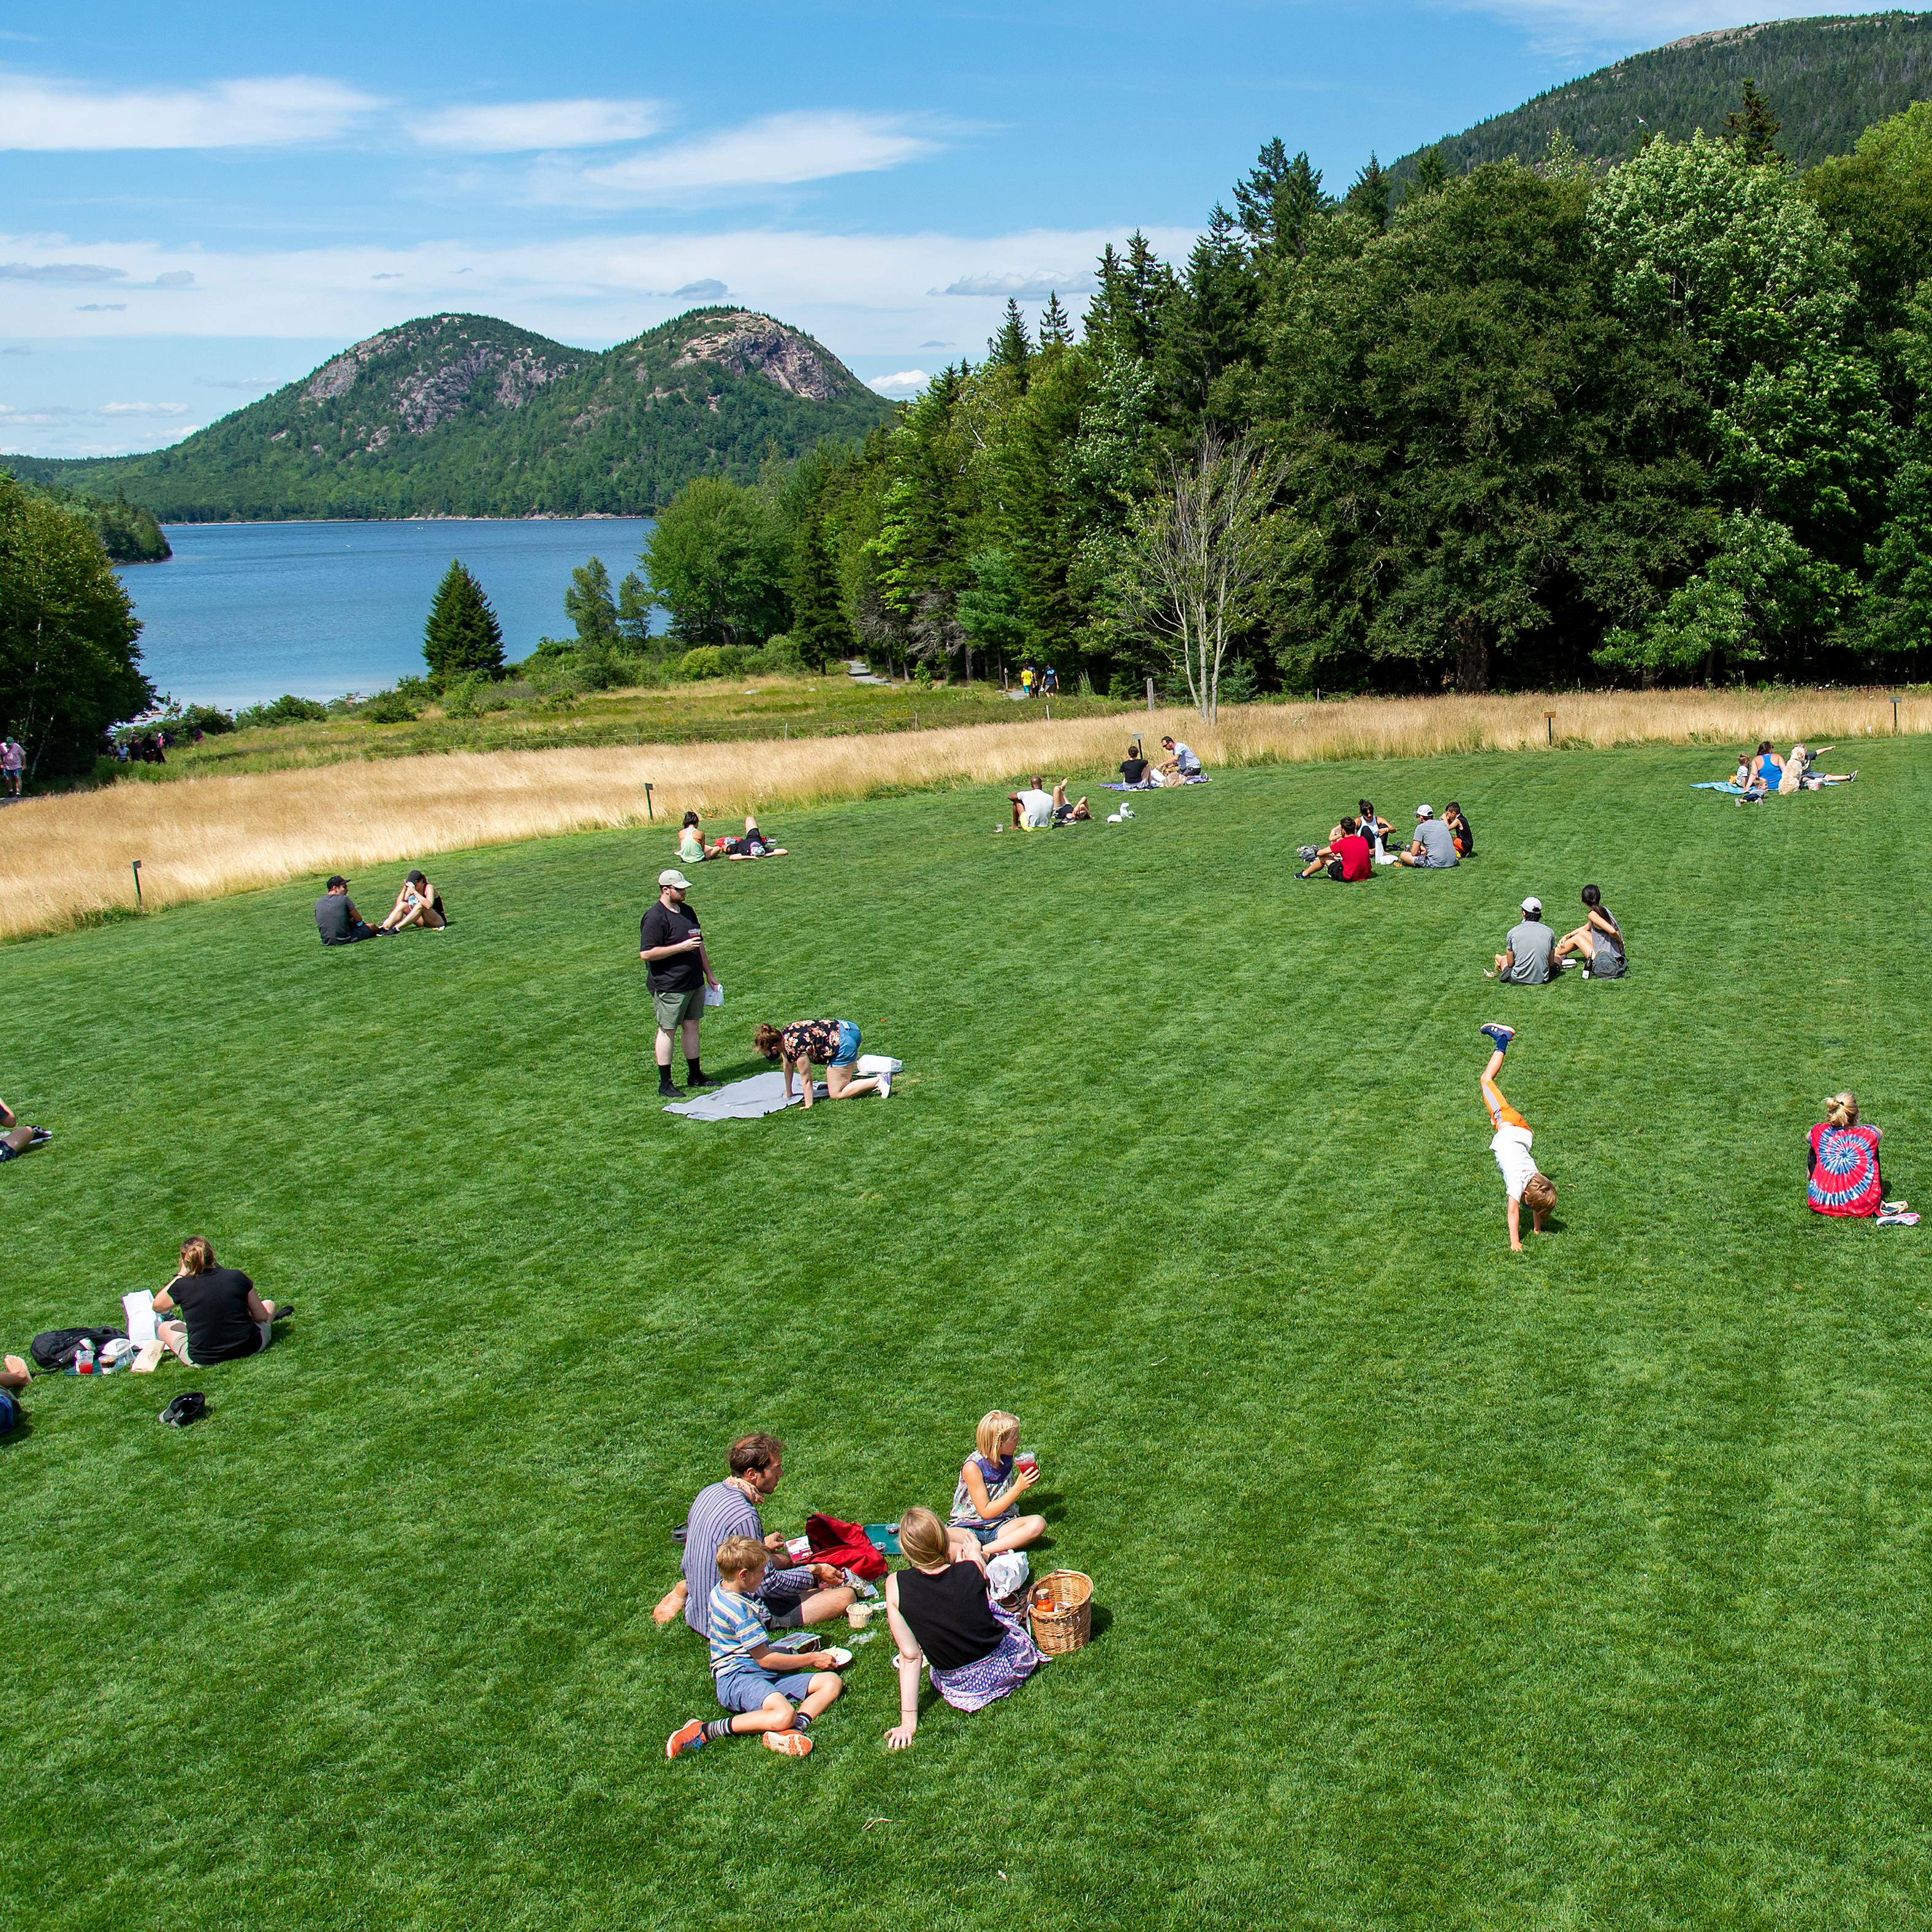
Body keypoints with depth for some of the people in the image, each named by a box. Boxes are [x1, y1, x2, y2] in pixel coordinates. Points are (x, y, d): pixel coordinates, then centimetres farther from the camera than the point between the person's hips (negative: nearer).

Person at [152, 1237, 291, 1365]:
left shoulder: (181, 1287, -11)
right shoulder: (237, 1277, -8)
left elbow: (157, 1306, 13)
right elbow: (262, 1317, 2)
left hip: (204, 1360, -1)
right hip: (249, 1349, 1)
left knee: (164, 1328, 25)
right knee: (269, 1305, 27)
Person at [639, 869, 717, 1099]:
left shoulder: (687, 911, 12)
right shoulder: (654, 918, -15)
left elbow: (699, 944, 23)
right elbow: (646, 953, -21)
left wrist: (708, 973, 22)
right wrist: (682, 947, -22)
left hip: (694, 983, 8)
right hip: (669, 987, -8)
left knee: (692, 1027, 14)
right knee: (667, 1031, -1)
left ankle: (695, 1076, 24)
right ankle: (665, 1084, 5)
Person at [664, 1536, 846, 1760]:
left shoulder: (721, 1589, 11)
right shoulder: (739, 1609, -18)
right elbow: (765, 1660, -14)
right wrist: (810, 1659, -1)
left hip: (765, 1675, 10)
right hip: (736, 1678, -10)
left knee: (831, 1682, -4)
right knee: (783, 1715, -40)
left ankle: (795, 1728, -31)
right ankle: (703, 1732, -24)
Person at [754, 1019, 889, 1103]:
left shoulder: (795, 1047, -25)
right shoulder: (783, 1034, 2)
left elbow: (806, 1079, -17)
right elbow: (788, 1066, 12)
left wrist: (808, 1106, -9)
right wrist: (788, 1094, 17)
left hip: (843, 1044, -11)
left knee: (836, 1094, -4)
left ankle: (879, 1081, -8)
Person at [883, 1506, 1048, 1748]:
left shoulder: (896, 1585, -21)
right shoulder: (973, 1568, -20)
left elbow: (910, 1657, -15)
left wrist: (908, 1722, -8)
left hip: (960, 1688, -1)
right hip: (1007, 1665, 1)